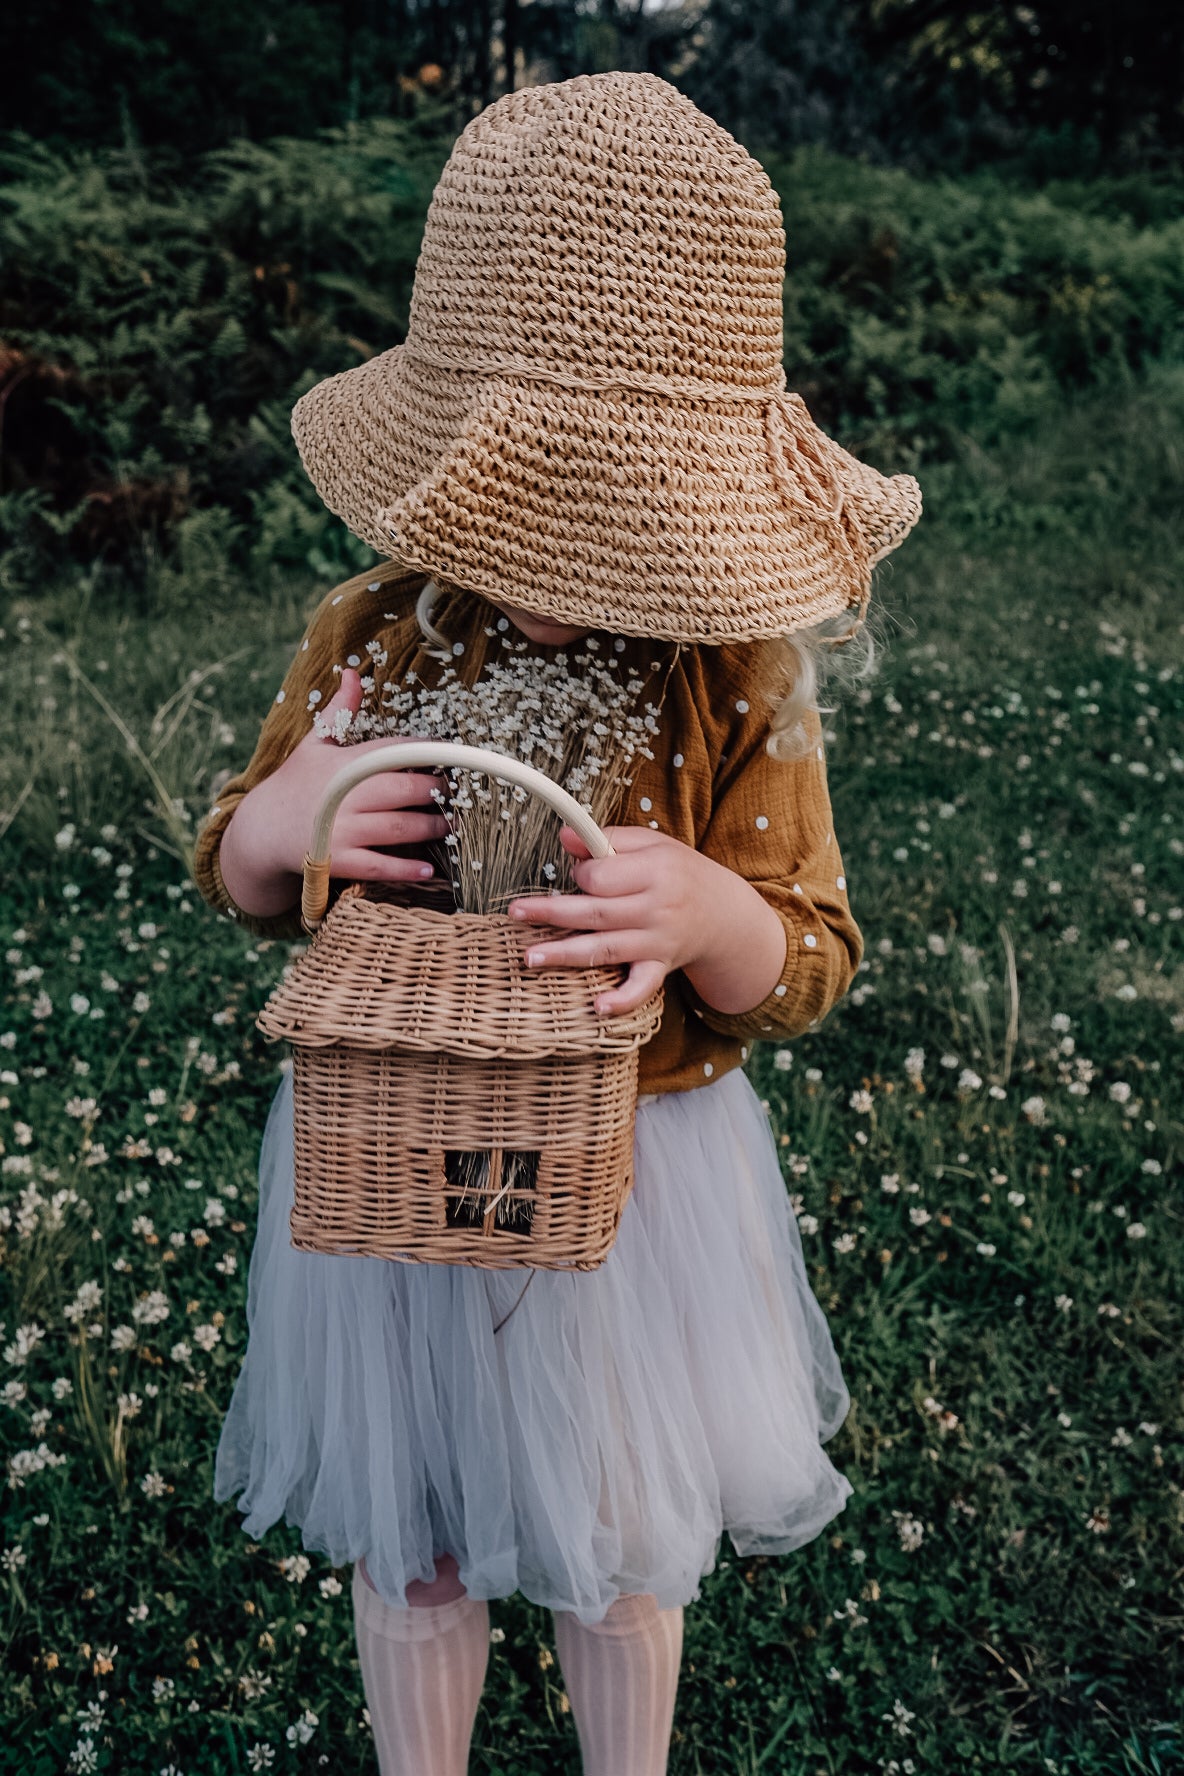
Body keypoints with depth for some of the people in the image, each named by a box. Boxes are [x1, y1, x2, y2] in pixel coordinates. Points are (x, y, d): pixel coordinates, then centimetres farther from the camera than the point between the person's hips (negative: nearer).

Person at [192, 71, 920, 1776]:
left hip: (637, 1173, -1)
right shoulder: (370, 634, -12)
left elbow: (808, 962, -11)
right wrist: (275, 825, -24)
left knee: (623, 1545, 23)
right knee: (414, 1547, 22)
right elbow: (239, 878, 2)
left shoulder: (740, 670, -16)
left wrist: (706, 915, -35)